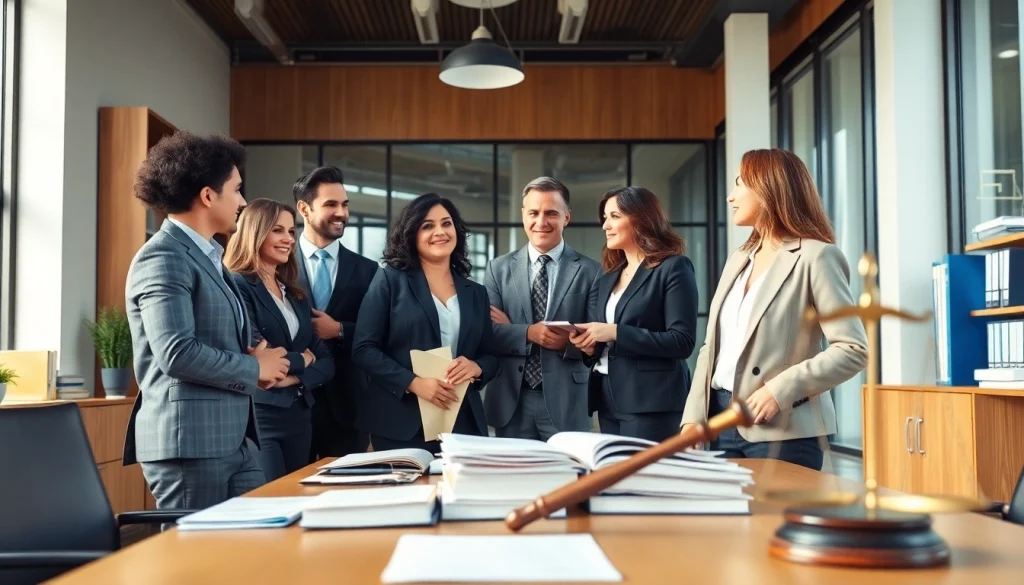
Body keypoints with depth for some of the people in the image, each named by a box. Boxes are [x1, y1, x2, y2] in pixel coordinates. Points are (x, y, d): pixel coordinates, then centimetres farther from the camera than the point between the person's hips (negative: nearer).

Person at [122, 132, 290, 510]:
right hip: (189, 442, -9)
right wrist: (254, 369, -9)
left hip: (232, 441, 9)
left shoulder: (208, 256, 16)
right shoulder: (163, 257, -13)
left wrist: (257, 365, 3)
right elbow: (177, 353, -23)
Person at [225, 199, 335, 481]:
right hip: (256, 417, -8)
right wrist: (301, 360, 0)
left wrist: (295, 376, -10)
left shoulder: (296, 295, 16)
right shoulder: (237, 286, -8)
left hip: (298, 417, 8)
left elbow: (326, 360, 11)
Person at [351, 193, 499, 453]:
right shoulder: (390, 280, 1)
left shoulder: (476, 293, 13)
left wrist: (476, 368, -9)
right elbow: (364, 349, -5)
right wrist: (412, 382, -17)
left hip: (463, 424, 3)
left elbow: (491, 356, 14)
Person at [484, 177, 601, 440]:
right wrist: (527, 333, -18)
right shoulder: (499, 268, 6)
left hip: (567, 403, -1)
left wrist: (568, 341, -18)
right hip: (511, 402, 2)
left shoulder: (590, 271, 0)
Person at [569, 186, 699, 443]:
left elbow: (683, 342, -14)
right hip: (609, 401, 7)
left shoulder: (674, 268, -5)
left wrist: (616, 333, -18)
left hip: (651, 402, -7)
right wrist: (588, 343, -5)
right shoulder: (606, 279, 16)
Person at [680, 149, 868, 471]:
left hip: (780, 430, -6)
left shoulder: (815, 256, -7)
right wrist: (693, 416, 6)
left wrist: (781, 390, -20)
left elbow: (853, 350, -14)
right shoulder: (738, 259, 15)